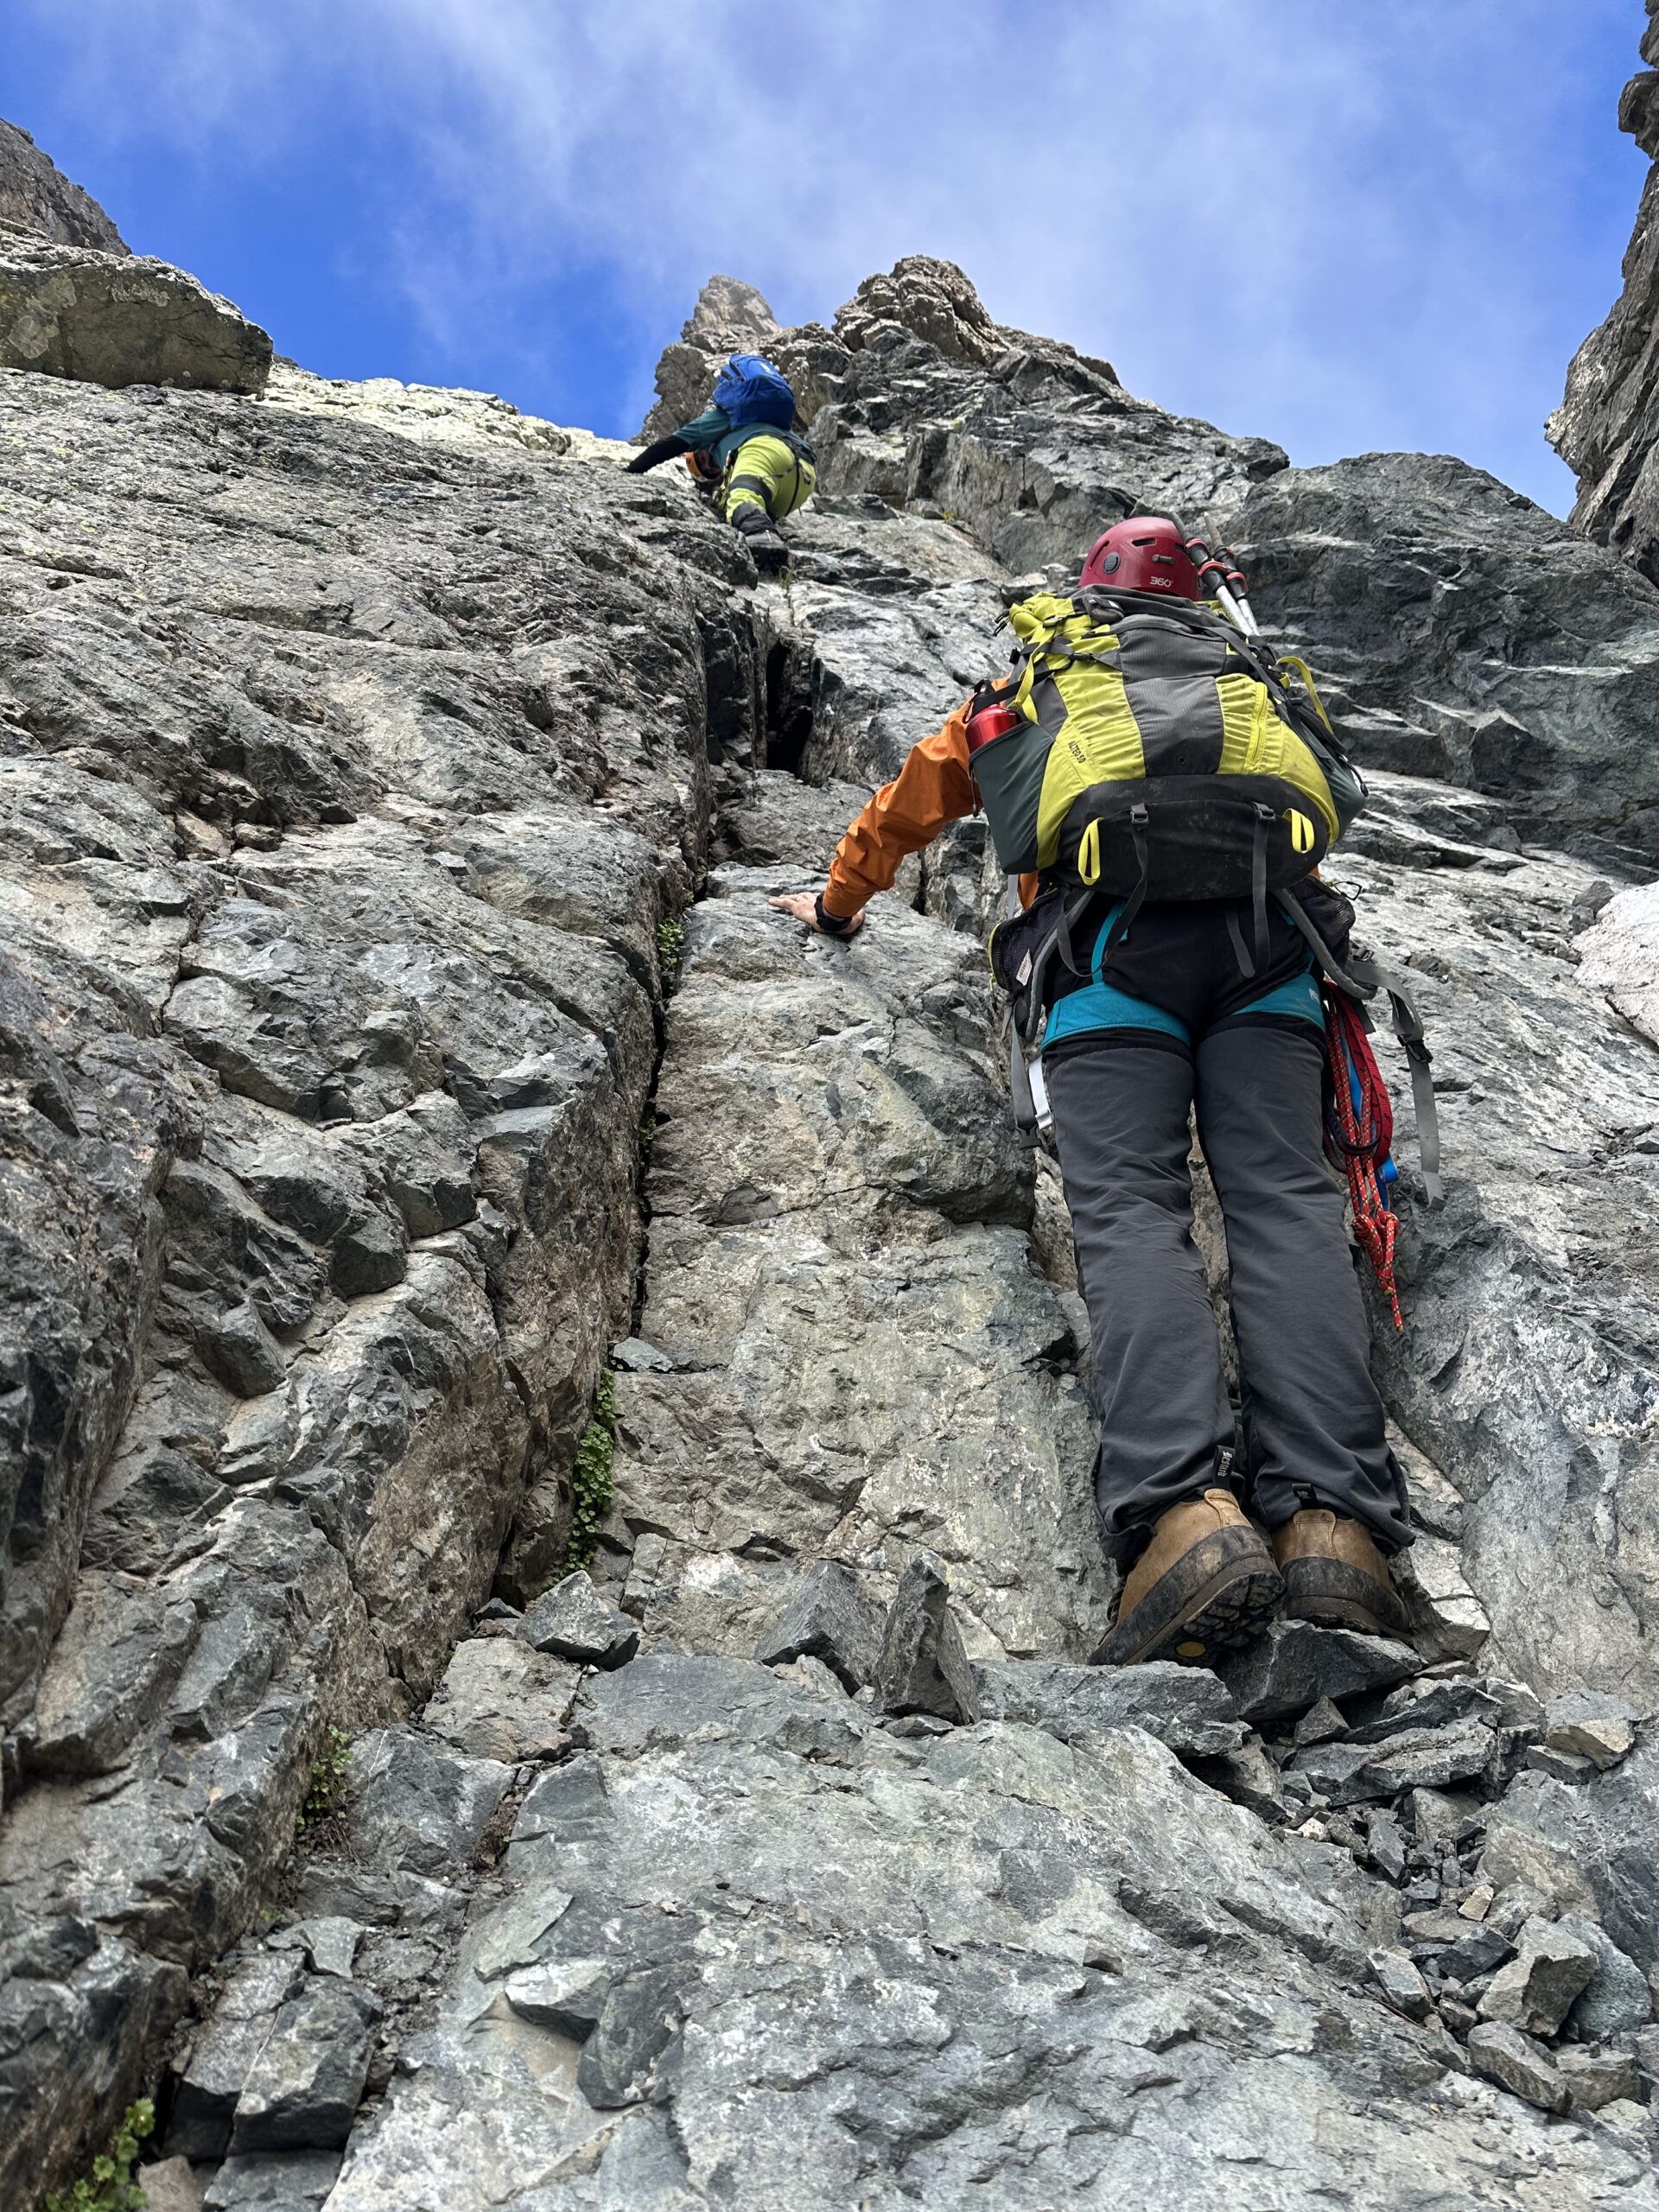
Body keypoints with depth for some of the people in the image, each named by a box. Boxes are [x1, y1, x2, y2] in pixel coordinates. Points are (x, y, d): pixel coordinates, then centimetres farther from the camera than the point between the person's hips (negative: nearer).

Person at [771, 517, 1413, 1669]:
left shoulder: (1042, 669, 35)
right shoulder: (1253, 665, 38)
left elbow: (911, 801, 46)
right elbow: (1328, 783, 54)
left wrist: (836, 904, 62)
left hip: (1115, 933, -2)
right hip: (1266, 934, 2)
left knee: (1131, 1210, -14)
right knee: (1285, 1199, -11)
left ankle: (1184, 1511, -38)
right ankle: (1333, 1522, -30)